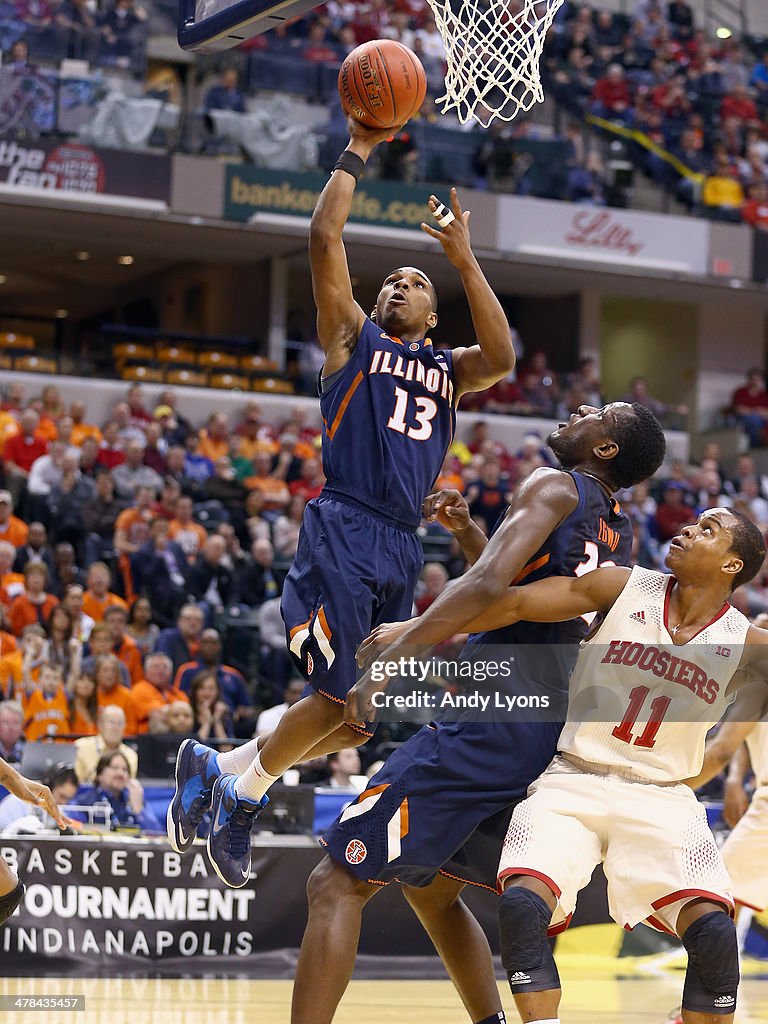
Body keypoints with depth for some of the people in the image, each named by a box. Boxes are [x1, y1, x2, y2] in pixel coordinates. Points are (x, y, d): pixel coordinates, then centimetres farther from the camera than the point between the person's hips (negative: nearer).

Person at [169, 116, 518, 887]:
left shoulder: (448, 369, 21)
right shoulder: (353, 341, 10)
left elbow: (501, 359, -2)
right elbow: (324, 239, -1)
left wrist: (463, 259, -3)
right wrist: (356, 151, 1)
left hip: (401, 547, 6)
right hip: (344, 530, -5)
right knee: (339, 700, -13)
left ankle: (219, 767, 20)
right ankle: (240, 793, 8)